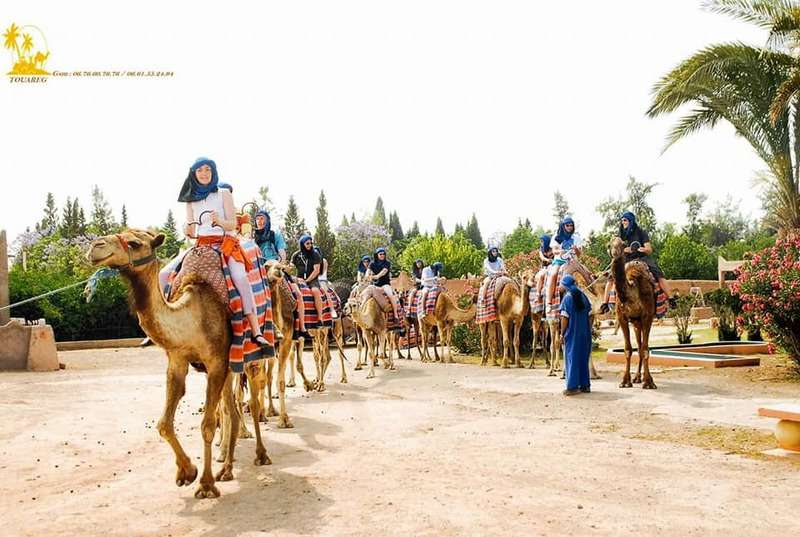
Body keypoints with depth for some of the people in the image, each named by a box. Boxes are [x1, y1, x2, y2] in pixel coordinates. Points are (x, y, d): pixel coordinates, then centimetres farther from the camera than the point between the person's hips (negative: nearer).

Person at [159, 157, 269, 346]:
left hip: (224, 242, -5)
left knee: (240, 277, -33)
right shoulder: (191, 199, 15)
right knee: (164, 274, -11)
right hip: (200, 244, 5)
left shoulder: (224, 194, 5)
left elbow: (233, 224, -1)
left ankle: (255, 330, -33)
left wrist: (220, 221, -23)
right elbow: (191, 231, 15)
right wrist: (188, 230, -9)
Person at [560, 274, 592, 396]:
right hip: (585, 333, 6)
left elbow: (565, 318, -13)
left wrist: (562, 333, -5)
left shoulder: (567, 298, -11)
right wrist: (588, 329, 15)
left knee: (572, 358, 0)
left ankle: (573, 387, 0)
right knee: (583, 357, 14)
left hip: (572, 332, -6)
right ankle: (585, 385, 19)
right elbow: (589, 312, 8)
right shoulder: (582, 295, 6)